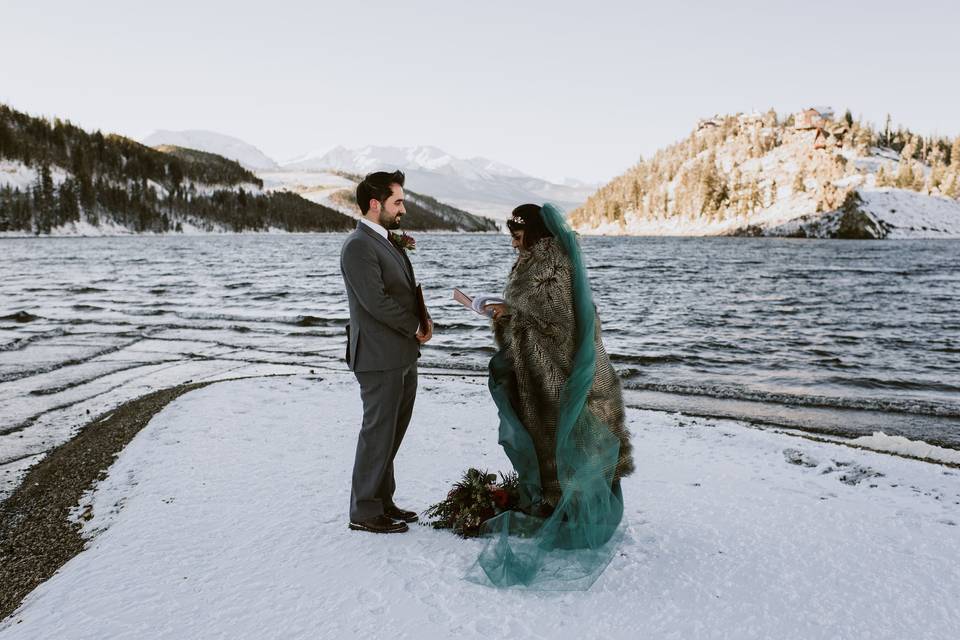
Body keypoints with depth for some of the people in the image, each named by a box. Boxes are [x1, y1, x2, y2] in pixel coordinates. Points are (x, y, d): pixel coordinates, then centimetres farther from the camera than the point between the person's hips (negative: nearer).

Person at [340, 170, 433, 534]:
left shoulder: (390, 241, 15)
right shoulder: (358, 246, -16)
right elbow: (376, 302, -21)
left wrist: (423, 319, 0)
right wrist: (416, 327, -10)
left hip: (403, 355, 9)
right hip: (380, 357, -9)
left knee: (391, 433, 16)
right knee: (378, 433, 0)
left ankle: (383, 502, 28)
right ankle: (364, 513, 13)